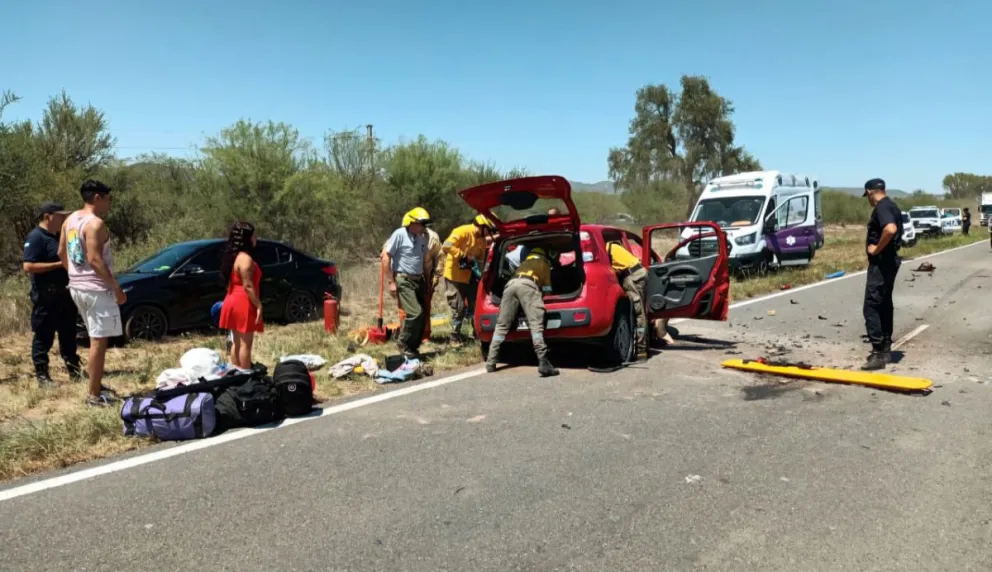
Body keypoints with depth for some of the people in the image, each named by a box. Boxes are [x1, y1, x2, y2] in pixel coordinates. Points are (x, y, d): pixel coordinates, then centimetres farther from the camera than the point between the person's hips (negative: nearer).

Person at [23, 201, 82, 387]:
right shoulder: (36, 237, -13)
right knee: (43, 337, 0)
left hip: (64, 294, 9)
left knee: (68, 335, 14)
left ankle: (74, 371, 22)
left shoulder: (59, 236, 14)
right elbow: (28, 267, -22)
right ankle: (42, 376, 7)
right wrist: (59, 264, -22)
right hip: (45, 297, -9)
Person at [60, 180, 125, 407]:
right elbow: (94, 260, -23)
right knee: (99, 341, -4)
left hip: (77, 287, 10)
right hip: (96, 289, -10)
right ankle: (94, 395, 0)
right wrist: (116, 287, -19)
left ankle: (97, 386, 29)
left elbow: (61, 253, 17)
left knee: (95, 339, 20)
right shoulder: (95, 223, -18)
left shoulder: (70, 220, 11)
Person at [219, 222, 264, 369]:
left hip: (234, 302, 10)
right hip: (244, 304, -10)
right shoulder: (245, 258, -16)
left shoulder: (234, 256, 14)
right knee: (246, 344, -5)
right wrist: (258, 306, -18)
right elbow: (248, 286, -20)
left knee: (237, 342, 14)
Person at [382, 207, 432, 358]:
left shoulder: (423, 238, 11)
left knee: (423, 314, 4)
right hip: (403, 280, -7)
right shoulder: (400, 234, -10)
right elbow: (385, 256, -11)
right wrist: (391, 282, -13)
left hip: (419, 280, 7)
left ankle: (413, 346, 17)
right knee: (415, 313, -17)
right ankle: (404, 344, 1)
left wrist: (427, 282, 14)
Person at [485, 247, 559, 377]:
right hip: (527, 285, -5)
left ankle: (491, 362, 3)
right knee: (536, 325, -14)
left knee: (502, 326, 7)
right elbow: (547, 288, 30)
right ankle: (543, 363, -28)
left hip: (511, 284, 5)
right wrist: (543, 294, 51)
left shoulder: (525, 262, 43)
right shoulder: (544, 264, 32)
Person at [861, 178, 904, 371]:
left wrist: (876, 249, -22)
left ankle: (878, 353, -9)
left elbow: (890, 229, -35)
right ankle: (885, 349, 21)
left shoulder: (881, 207, -17)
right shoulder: (891, 205, 15)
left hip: (880, 263, -10)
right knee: (884, 305, 15)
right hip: (889, 261, 10)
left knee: (872, 307, -9)